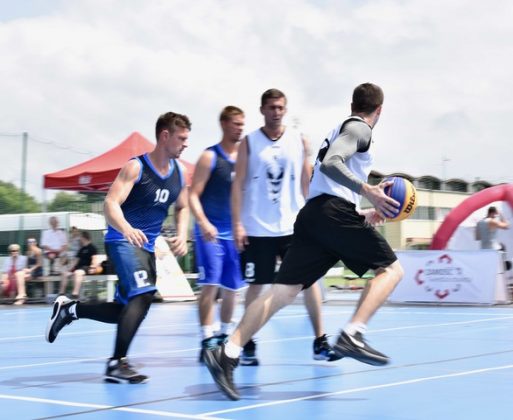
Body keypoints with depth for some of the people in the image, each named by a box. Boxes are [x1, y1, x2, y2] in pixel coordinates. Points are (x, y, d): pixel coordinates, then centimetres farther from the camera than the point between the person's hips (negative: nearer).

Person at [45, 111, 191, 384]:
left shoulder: (179, 172, 5)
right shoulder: (136, 167, -14)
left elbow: (182, 208, 19)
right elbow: (111, 203, -23)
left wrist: (182, 236, 1)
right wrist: (127, 229, -42)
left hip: (147, 245, 8)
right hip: (123, 240, -8)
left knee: (128, 310, 10)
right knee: (143, 294, -26)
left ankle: (69, 309, 30)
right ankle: (117, 363, -19)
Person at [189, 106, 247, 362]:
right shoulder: (210, 157, -5)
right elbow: (193, 195, -9)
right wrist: (203, 223, -24)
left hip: (236, 233, 5)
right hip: (210, 232, -5)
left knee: (232, 289, 10)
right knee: (210, 286, -12)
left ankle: (224, 336, 26)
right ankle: (207, 340, -11)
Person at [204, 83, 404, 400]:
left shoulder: (341, 129, 32)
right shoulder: (358, 128, 4)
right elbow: (330, 164, -15)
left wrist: (364, 216, 39)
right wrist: (368, 191, -24)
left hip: (312, 213, 8)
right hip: (334, 211, -8)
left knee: (283, 292, -1)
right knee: (391, 269, 2)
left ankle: (228, 353, -13)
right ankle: (352, 336, -17)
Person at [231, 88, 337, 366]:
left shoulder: (299, 141, 7)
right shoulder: (249, 142, 2)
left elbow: (307, 183, 9)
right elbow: (238, 184, -1)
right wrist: (237, 224, -7)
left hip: (294, 226, 2)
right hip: (257, 228, -1)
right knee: (255, 285, 4)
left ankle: (320, 342, 5)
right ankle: (248, 345, 15)